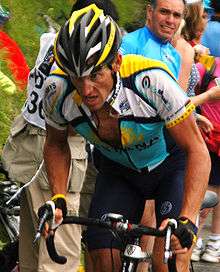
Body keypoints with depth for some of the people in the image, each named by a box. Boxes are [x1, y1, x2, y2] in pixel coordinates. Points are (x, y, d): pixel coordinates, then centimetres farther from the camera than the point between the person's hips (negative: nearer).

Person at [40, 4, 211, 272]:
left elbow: (197, 150, -30)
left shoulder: (152, 80, -38)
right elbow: (56, 144, -4)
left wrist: (187, 219, -41)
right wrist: (58, 199, -19)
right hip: (117, 171, 3)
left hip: (170, 166, -3)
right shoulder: (58, 89, -28)